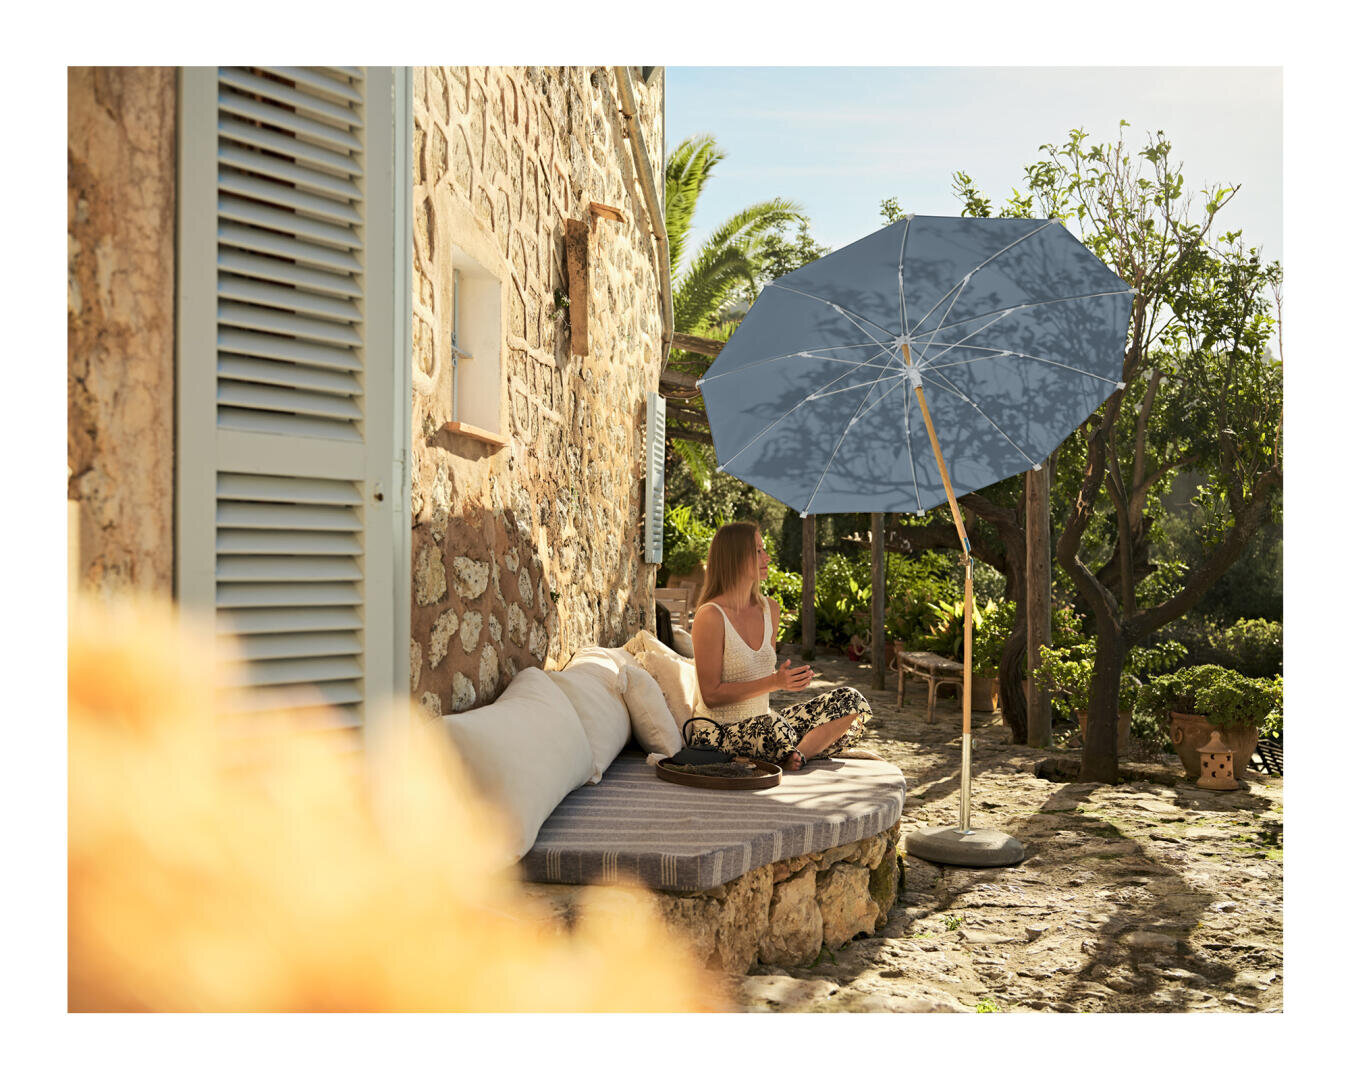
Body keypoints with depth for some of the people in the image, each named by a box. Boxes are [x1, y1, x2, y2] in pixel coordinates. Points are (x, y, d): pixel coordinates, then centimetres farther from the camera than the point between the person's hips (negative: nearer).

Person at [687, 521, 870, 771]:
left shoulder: (769, 608, 9)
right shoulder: (710, 616, -14)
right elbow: (711, 695, -16)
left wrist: (789, 678, -1)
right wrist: (773, 682, -22)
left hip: (762, 727, 8)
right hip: (719, 732, -8)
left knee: (849, 700, -5)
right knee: (774, 725, -41)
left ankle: (795, 756, -20)